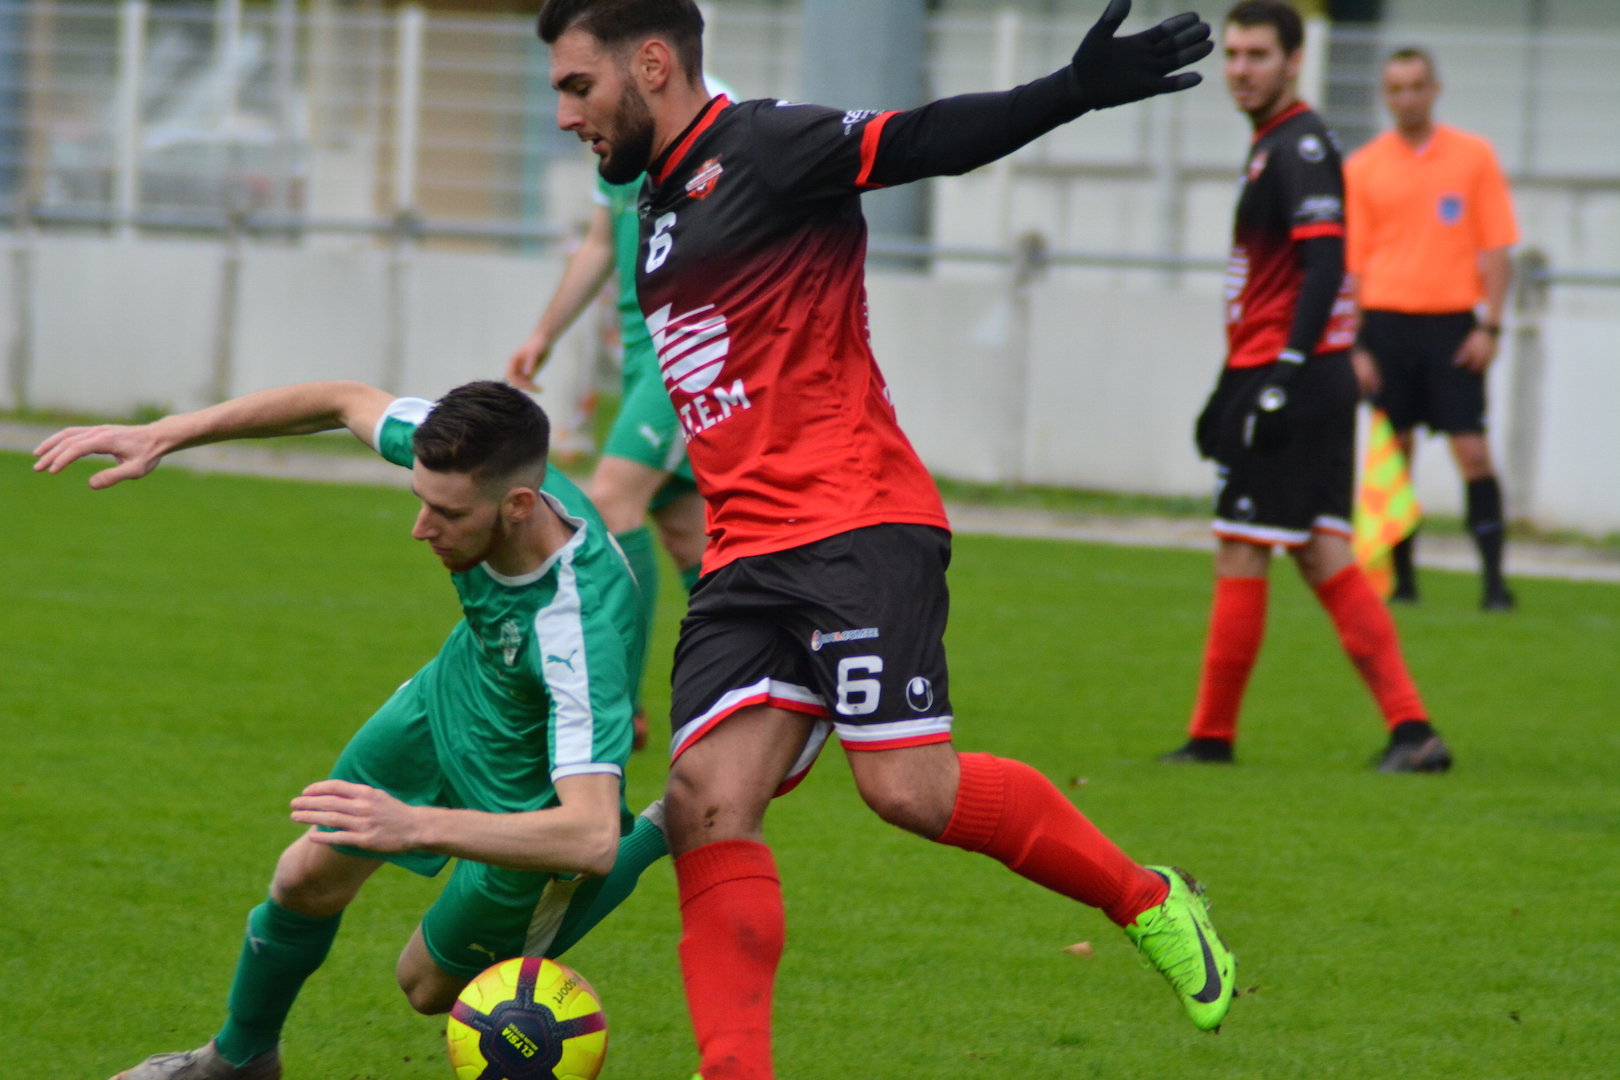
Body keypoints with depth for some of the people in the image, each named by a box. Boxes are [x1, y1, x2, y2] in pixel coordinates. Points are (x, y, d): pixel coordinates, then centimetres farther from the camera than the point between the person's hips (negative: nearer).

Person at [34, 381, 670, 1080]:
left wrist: (416, 826, -63)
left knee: (431, 988, 14)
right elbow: (347, 401, -8)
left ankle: (651, 844, 25)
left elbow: (588, 836, -52)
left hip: (532, 807, -6)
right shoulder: (468, 458, -29)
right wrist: (160, 437, -9)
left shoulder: (581, 630, -46)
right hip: (450, 700, 6)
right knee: (309, 876, 15)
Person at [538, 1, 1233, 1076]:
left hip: (857, 524, -8)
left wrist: (1074, 92, -32)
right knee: (706, 804, -8)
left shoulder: (762, 148, -4)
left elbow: (924, 141, -17)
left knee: (910, 787, -18)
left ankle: (1149, 900, 4)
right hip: (745, 559, 8)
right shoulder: (664, 206, 23)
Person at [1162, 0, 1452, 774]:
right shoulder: (1270, 146, 19)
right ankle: (1410, 730, -1)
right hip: (1267, 377, 10)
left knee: (1240, 557, -3)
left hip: (1293, 380, -10)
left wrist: (1286, 375, -27)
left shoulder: (1302, 146, -12)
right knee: (1324, 559, 5)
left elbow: (1324, 263, -22)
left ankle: (1212, 736, 5)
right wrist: (1235, 390, 28)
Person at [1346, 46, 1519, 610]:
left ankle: (1494, 579, -6)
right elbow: (1351, 262, 5)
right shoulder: (1362, 168, 5)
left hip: (1451, 324, -1)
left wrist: (1490, 325, -5)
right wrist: (1354, 345, -1)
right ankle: (1400, 578, 9)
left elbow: (1496, 248, 4)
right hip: (1387, 322, 1)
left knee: (1472, 451, -8)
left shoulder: (1474, 157, 4)